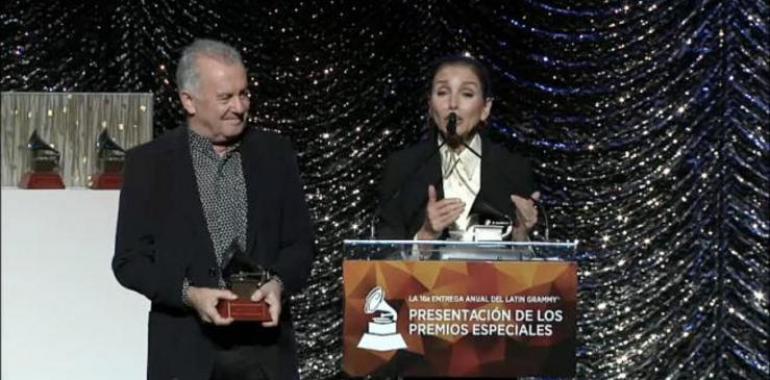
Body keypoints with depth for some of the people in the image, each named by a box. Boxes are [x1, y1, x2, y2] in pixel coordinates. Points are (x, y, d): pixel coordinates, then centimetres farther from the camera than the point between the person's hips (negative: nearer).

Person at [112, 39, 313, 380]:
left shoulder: (276, 155, 6)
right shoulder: (149, 163, -1)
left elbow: (299, 243, 9)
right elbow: (129, 260, -1)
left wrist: (278, 283, -12)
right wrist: (188, 294, -17)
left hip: (265, 344, 2)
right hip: (186, 350, -2)